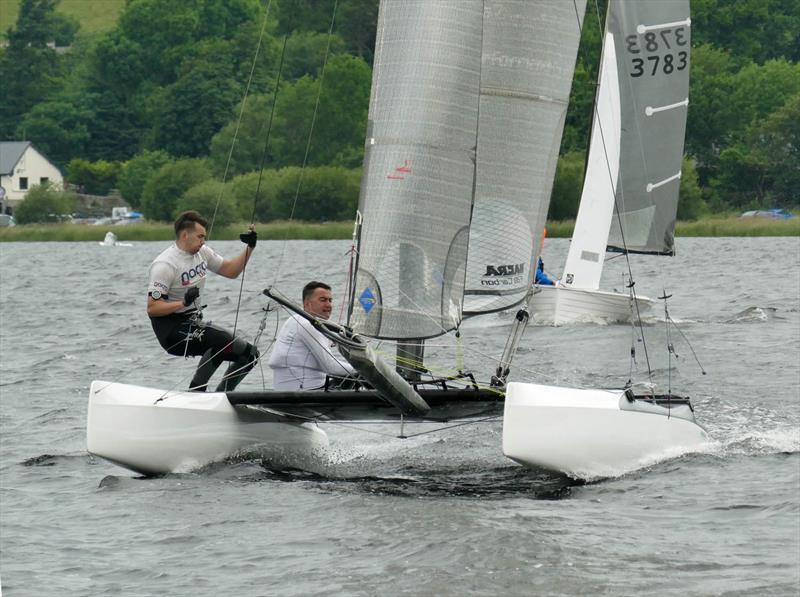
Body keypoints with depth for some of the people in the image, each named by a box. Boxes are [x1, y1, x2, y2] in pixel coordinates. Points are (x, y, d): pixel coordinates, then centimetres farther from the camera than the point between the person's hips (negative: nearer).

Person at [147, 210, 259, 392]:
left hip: (194, 324, 9)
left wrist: (250, 247, 5)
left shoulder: (202, 253, 7)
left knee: (249, 354, 3)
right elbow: (152, 308, -21)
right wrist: (183, 302, -32)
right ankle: (196, 391, -25)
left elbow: (230, 270, 19)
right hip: (172, 330, -9)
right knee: (223, 340, -32)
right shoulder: (165, 265, -17)